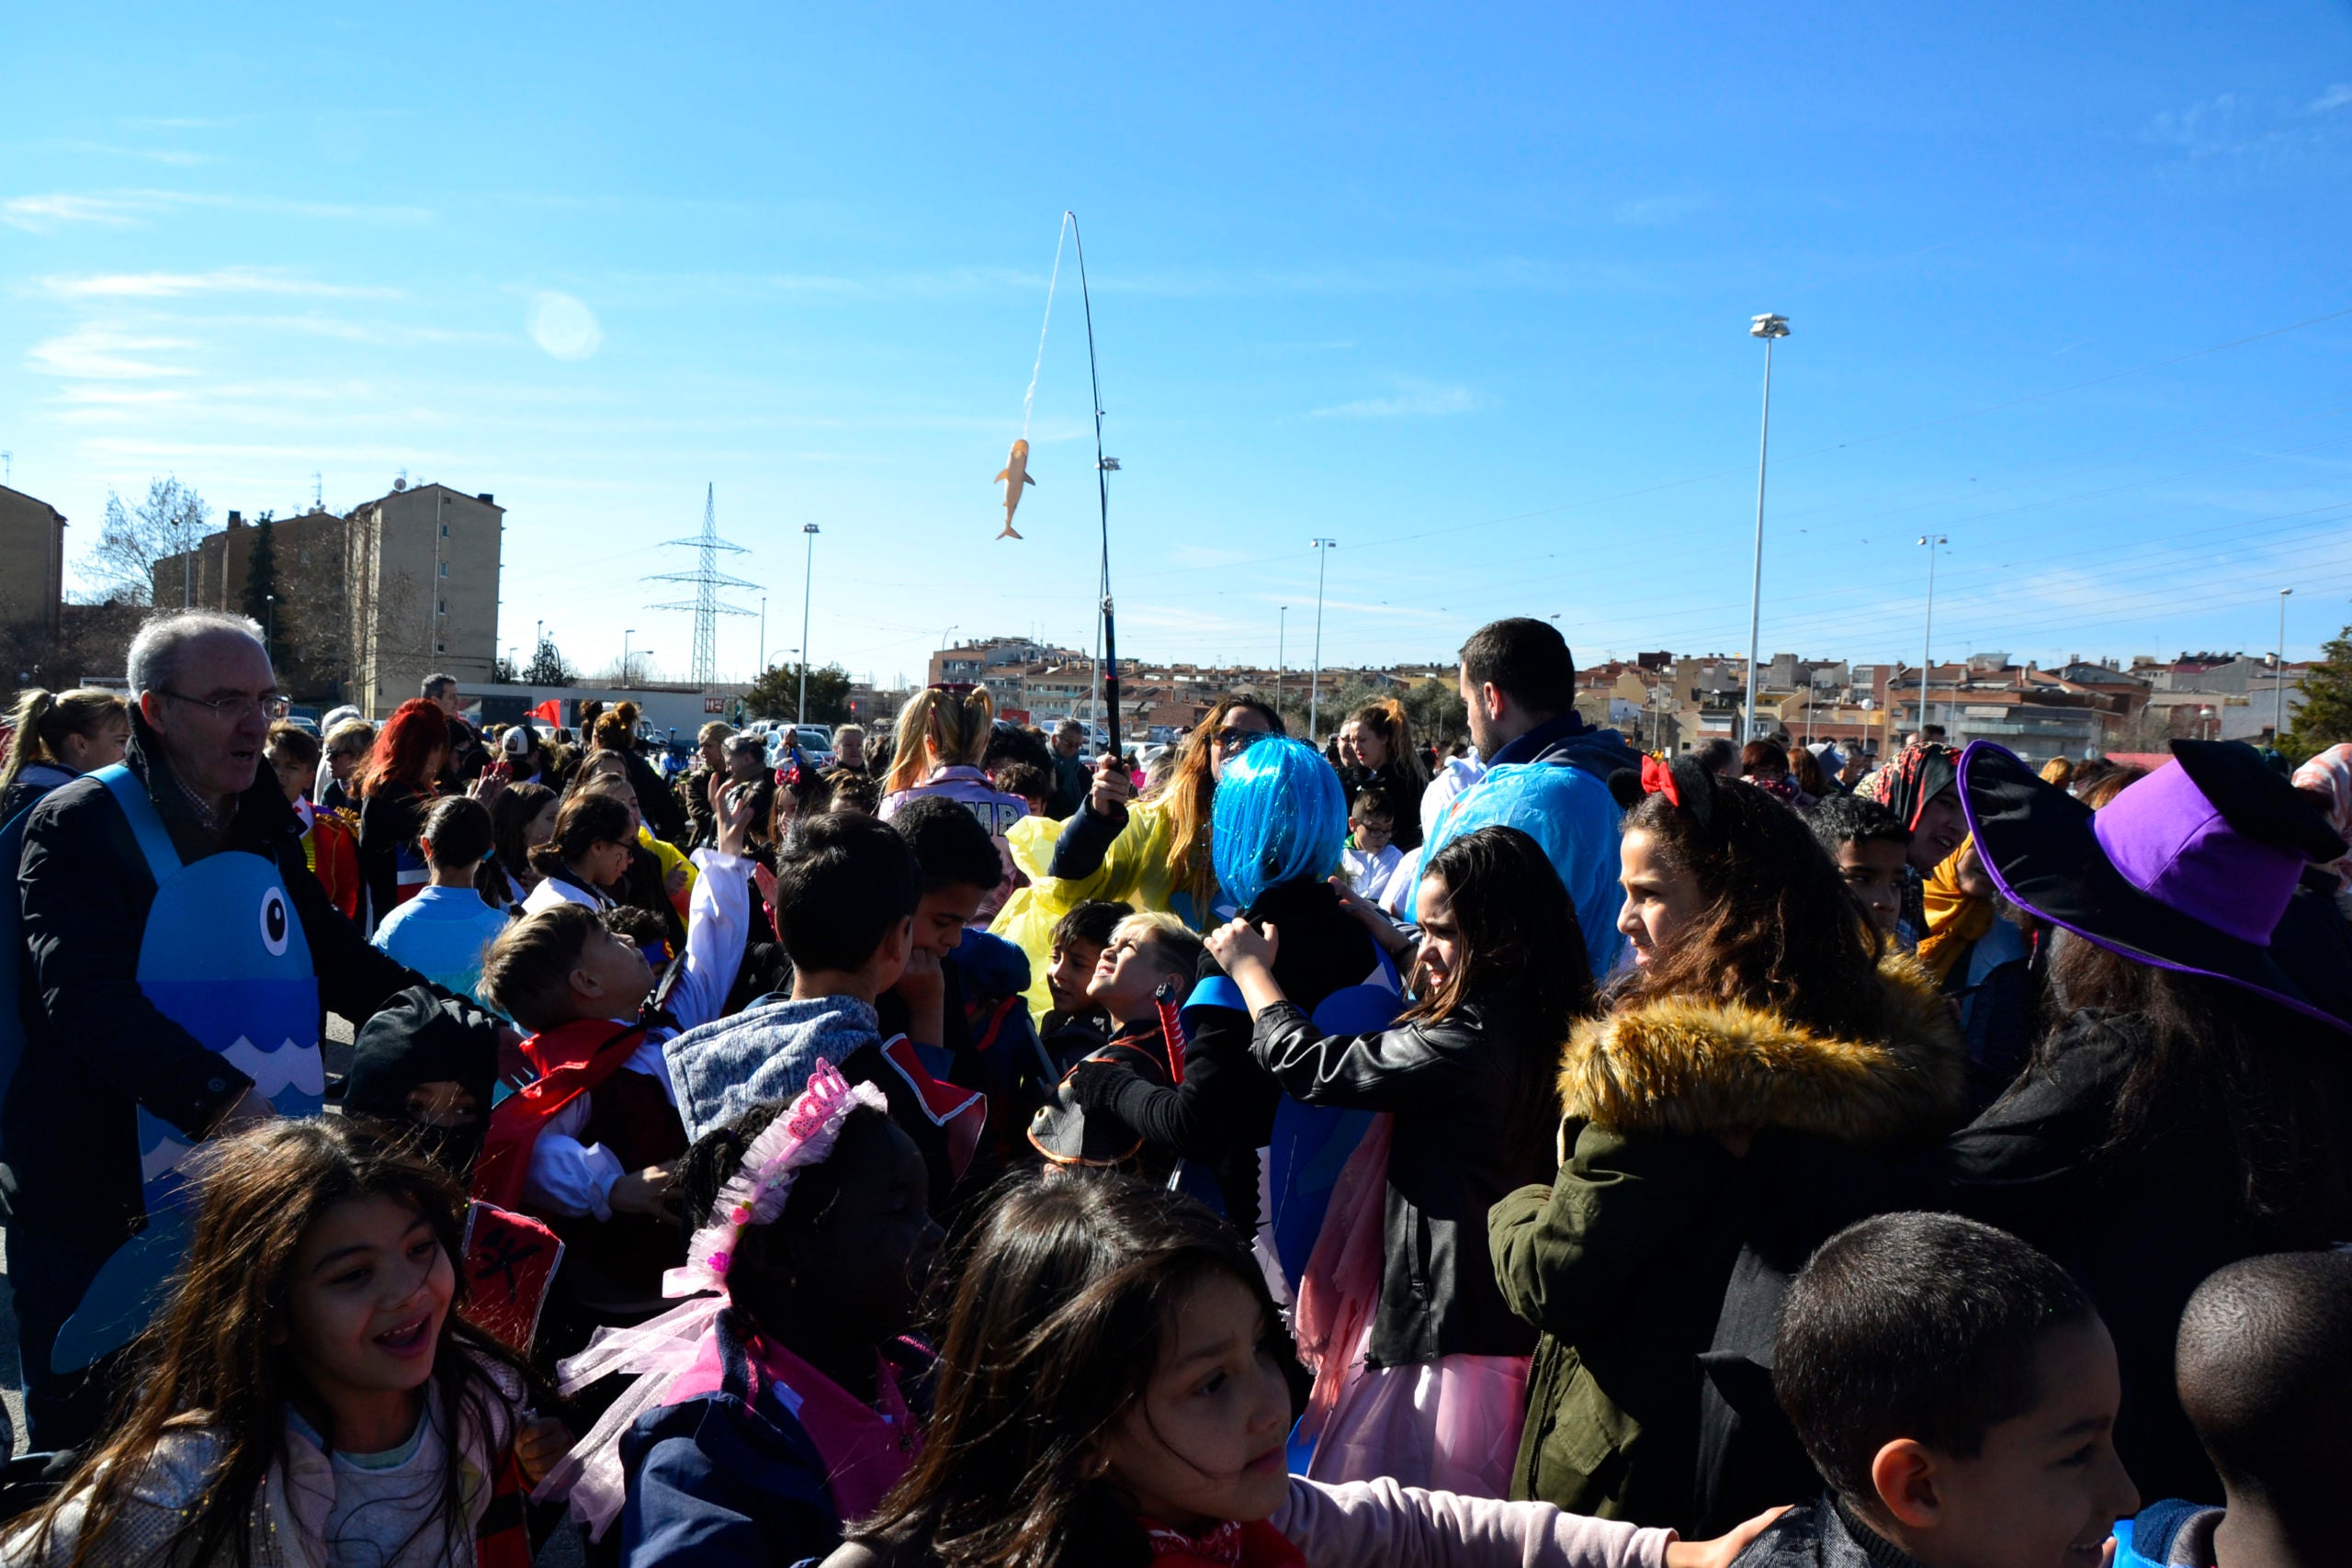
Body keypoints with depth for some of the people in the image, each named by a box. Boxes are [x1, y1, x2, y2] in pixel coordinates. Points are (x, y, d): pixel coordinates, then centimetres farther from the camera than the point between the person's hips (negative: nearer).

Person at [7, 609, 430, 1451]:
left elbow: (335, 956, 18)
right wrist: (220, 1101, -39)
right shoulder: (81, 824, -11)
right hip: (97, 1214, -5)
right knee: (82, 1442, 11)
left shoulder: (265, 830, 9)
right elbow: (90, 997, -25)